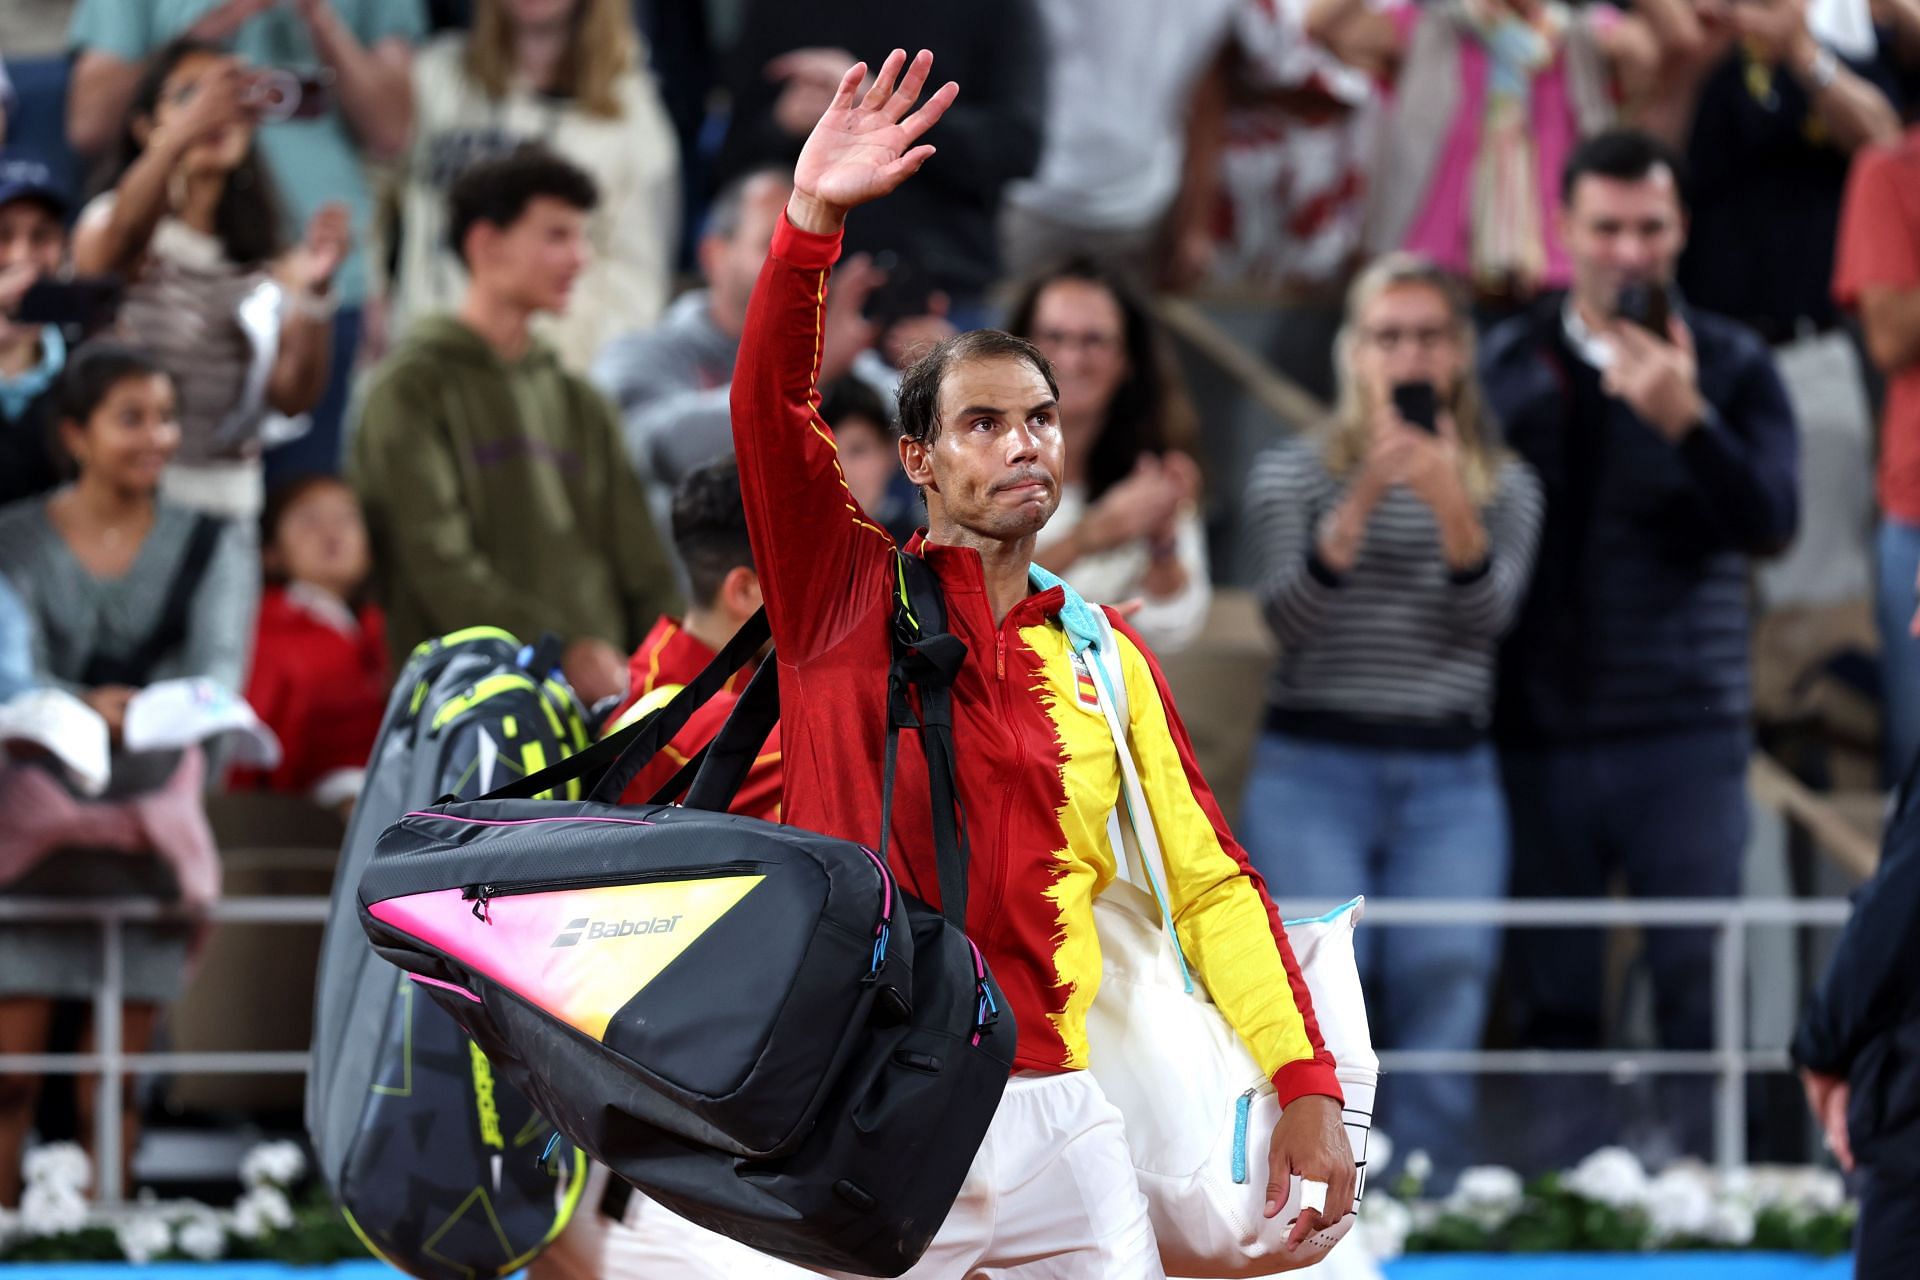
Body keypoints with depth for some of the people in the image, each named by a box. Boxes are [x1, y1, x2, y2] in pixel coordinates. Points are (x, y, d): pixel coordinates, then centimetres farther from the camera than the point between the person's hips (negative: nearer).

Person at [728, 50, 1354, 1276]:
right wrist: (812, 220, -23)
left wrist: (1304, 1083, -1)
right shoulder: (848, 596, 5)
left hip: (1057, 1115, 3)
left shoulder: (1106, 656, 12)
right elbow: (770, 410, -10)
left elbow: (1210, 879, 10)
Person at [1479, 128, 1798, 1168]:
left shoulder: (1731, 369, 3)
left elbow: (1769, 525, -10)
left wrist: (1684, 421, -25)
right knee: (1553, 1001, 3)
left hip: (1684, 732, -2)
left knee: (1702, 994, -5)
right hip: (1537, 732, 2)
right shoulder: (1504, 367, 8)